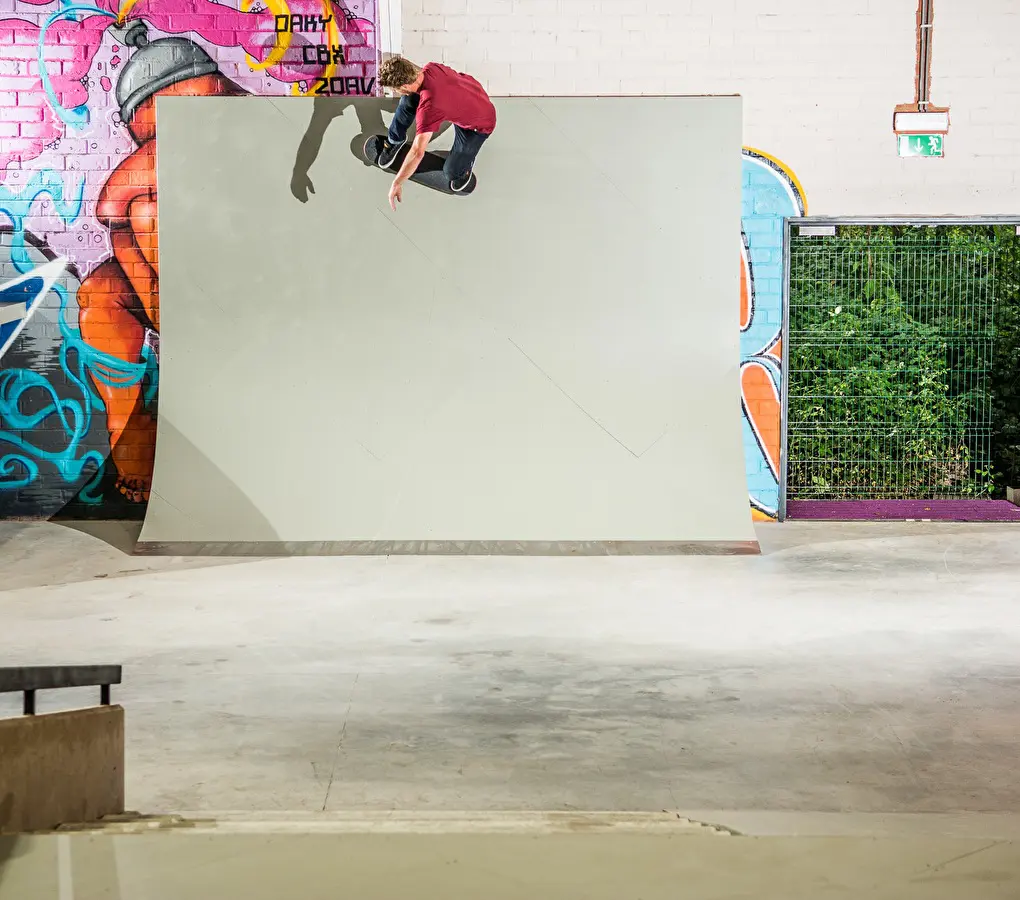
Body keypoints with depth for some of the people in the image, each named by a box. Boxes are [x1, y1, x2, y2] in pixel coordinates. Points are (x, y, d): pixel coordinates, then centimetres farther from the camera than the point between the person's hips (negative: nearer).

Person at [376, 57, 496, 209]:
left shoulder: (428, 107, -42)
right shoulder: (430, 67, -22)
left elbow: (418, 152, -43)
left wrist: (397, 183, -36)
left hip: (479, 126, -7)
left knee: (451, 171, -8)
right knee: (407, 101, -5)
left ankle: (465, 162, 25)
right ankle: (395, 141, 19)